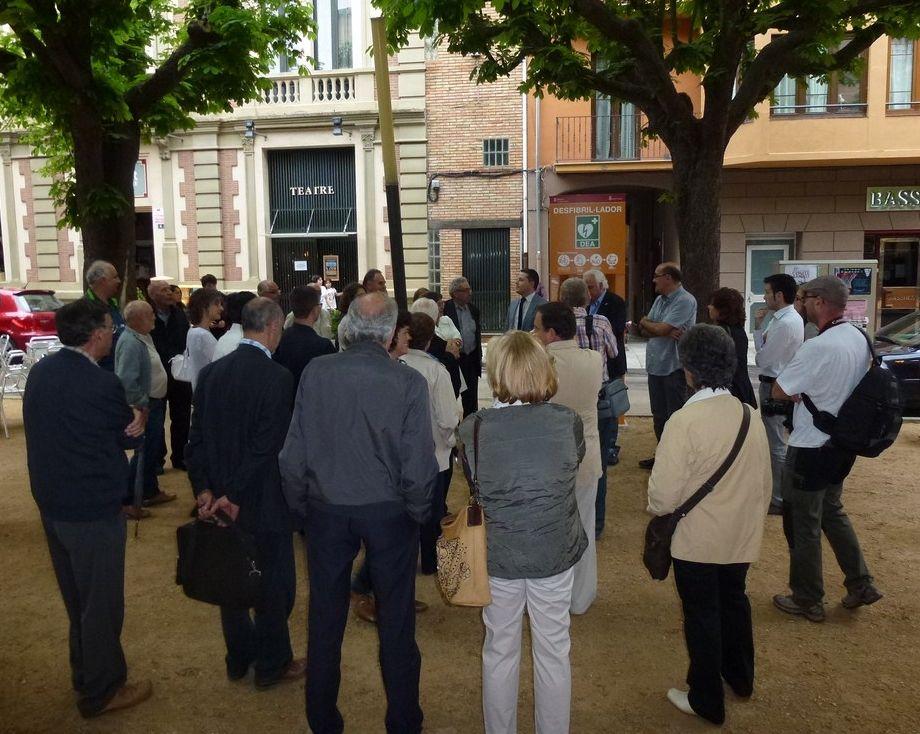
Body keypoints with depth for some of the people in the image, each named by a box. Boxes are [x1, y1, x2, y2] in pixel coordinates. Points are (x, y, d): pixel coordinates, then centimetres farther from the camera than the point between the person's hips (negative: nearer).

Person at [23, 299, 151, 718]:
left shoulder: (40, 372, 0)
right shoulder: (101, 385, -23)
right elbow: (131, 436, -10)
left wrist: (126, 427, 0)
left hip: (51, 503, 8)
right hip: (92, 509, -8)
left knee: (76, 598, 23)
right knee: (101, 603, 9)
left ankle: (85, 674, 40)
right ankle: (101, 691, 25)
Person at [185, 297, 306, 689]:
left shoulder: (210, 372, 1)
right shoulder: (277, 378, -19)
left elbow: (197, 437, 0)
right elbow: (267, 447, -21)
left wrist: (204, 489, -1)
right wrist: (235, 496, -15)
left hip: (220, 498, 6)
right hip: (262, 500, -6)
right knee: (274, 582, 11)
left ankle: (239, 657, 36)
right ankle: (272, 664, 25)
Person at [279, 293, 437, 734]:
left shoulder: (316, 373, -10)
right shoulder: (409, 382, -15)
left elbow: (293, 452, -6)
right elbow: (418, 463, -14)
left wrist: (300, 507, 8)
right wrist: (416, 513, 3)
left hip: (326, 511, 2)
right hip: (388, 512, -1)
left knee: (324, 619, 16)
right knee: (395, 622, 14)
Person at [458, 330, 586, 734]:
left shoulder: (472, 428, -17)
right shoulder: (568, 421, -15)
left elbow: (473, 485, -1)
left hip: (497, 556, 0)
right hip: (555, 554, 1)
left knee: (499, 652, 19)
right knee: (553, 652, 18)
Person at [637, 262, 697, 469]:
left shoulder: (685, 301, -15)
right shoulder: (660, 300, 11)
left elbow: (661, 329, -22)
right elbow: (645, 331, 5)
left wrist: (645, 321, -1)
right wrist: (666, 331, -14)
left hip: (674, 368, -8)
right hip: (655, 366, 8)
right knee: (659, 415, 16)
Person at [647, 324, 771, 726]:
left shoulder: (684, 421, -26)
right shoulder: (751, 416, -7)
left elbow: (664, 493, -22)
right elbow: (764, 481, 5)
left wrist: (659, 510, 0)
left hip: (697, 540, -6)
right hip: (742, 537, 6)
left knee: (702, 615, 12)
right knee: (733, 600, 26)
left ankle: (706, 700, 29)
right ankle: (740, 677, 47)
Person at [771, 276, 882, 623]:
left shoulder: (818, 348, -26)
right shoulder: (860, 339, 1)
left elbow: (779, 391, -18)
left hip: (810, 449, -8)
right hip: (843, 444, 8)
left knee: (803, 526, 8)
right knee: (832, 512, 26)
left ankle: (807, 600, 22)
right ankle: (861, 584, 30)